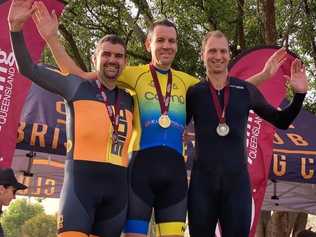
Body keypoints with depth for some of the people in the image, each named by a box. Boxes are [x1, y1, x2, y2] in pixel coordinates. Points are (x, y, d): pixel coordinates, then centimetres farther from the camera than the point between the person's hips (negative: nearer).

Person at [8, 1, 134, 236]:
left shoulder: (129, 100, 17)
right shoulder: (77, 86, 6)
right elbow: (29, 69, 6)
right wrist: (16, 27, -4)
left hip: (117, 184, 5)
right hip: (81, 178, -4)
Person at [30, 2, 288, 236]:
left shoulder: (187, 81, 14)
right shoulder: (133, 75, 3)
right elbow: (79, 77, 1)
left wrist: (264, 74, 15)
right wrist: (52, 38, -8)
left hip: (175, 169, 4)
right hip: (141, 166, -3)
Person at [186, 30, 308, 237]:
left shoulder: (246, 90, 4)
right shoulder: (194, 92, 3)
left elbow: (282, 121, 10)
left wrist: (299, 94, -3)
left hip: (238, 179, 1)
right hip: (202, 180, 0)